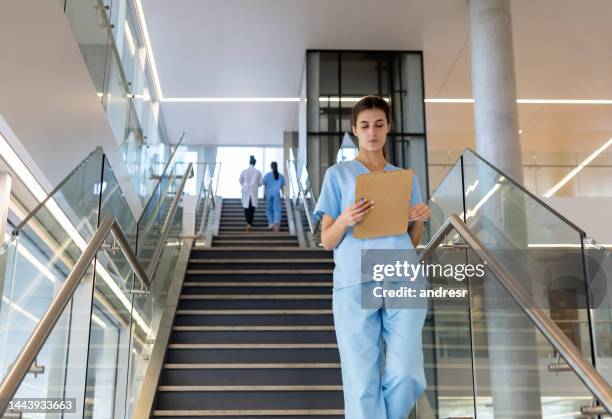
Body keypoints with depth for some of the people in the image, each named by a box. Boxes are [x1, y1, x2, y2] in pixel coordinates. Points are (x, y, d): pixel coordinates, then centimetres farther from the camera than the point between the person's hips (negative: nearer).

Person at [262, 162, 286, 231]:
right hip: (277, 194, 1)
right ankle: (277, 223, -19)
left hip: (269, 194, -1)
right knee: (277, 209, -2)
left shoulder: (268, 175, -3)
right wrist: (283, 195, 14)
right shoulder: (280, 176, 4)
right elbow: (282, 186, 6)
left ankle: (271, 223, 8)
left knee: (269, 209, 12)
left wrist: (264, 193, 8)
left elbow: (264, 184, -2)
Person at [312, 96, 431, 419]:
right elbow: (327, 242, 8)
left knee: (406, 376, -6)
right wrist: (345, 221, -13)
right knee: (362, 383, -5)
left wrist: (420, 219, -1)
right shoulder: (338, 175, 12)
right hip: (354, 283, -2)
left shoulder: (406, 178, 20)